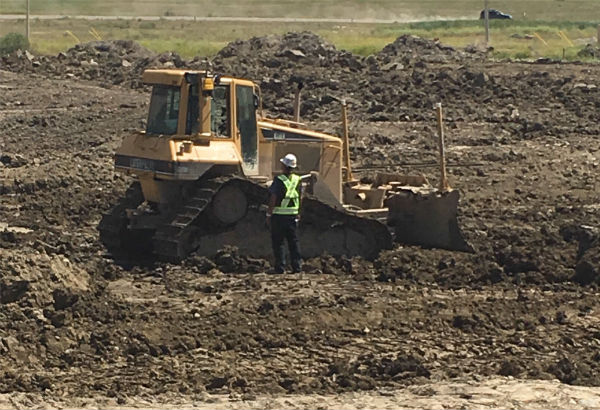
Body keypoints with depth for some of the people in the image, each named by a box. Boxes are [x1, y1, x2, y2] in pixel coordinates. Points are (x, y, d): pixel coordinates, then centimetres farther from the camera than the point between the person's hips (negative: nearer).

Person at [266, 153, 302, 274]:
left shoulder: (279, 180, -15)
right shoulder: (297, 180, 3)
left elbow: (273, 199, -15)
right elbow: (300, 197, 12)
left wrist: (268, 214, -8)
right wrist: (298, 213, 22)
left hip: (279, 216, -5)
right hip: (293, 216, 5)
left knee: (277, 242, 2)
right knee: (294, 242, 10)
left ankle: (280, 268, 0)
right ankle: (297, 267, 8)